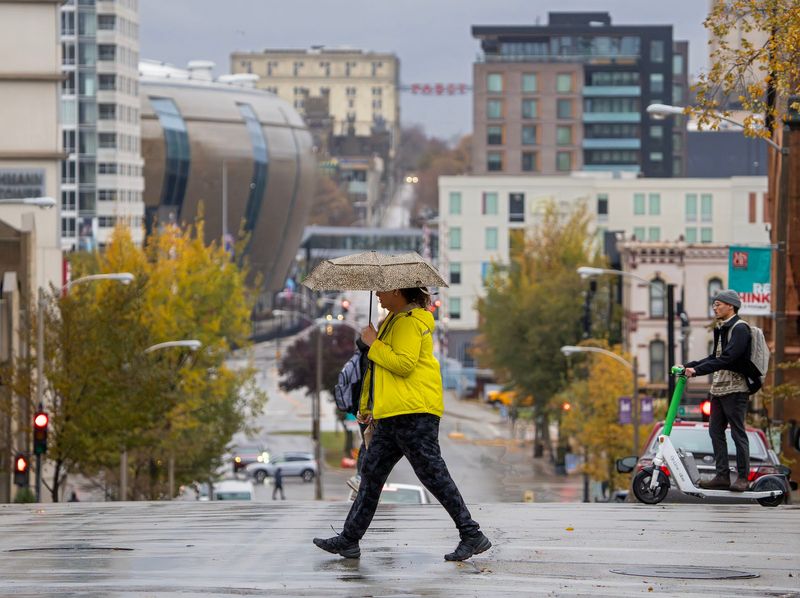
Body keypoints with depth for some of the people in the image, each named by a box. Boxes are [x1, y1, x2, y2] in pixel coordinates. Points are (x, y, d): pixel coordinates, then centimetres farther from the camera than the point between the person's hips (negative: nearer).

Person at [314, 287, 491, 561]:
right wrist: (368, 406, 27)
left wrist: (373, 344, -12)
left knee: (432, 473, -9)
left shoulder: (411, 322, -11)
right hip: (393, 415, 11)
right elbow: (381, 367, 28)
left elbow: (404, 364, -23)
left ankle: (472, 535, -5)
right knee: (371, 472, 10)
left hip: (414, 414, -11)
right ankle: (349, 540, 14)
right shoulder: (394, 320, 22)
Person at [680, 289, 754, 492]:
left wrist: (697, 370, -25)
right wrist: (687, 366, 13)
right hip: (718, 388, 9)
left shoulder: (740, 329, -12)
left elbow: (727, 359, -22)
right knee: (716, 432, 6)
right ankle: (722, 476, 9)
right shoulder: (720, 330, 17)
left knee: (738, 433, -5)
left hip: (735, 389, -9)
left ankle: (742, 477, 0)